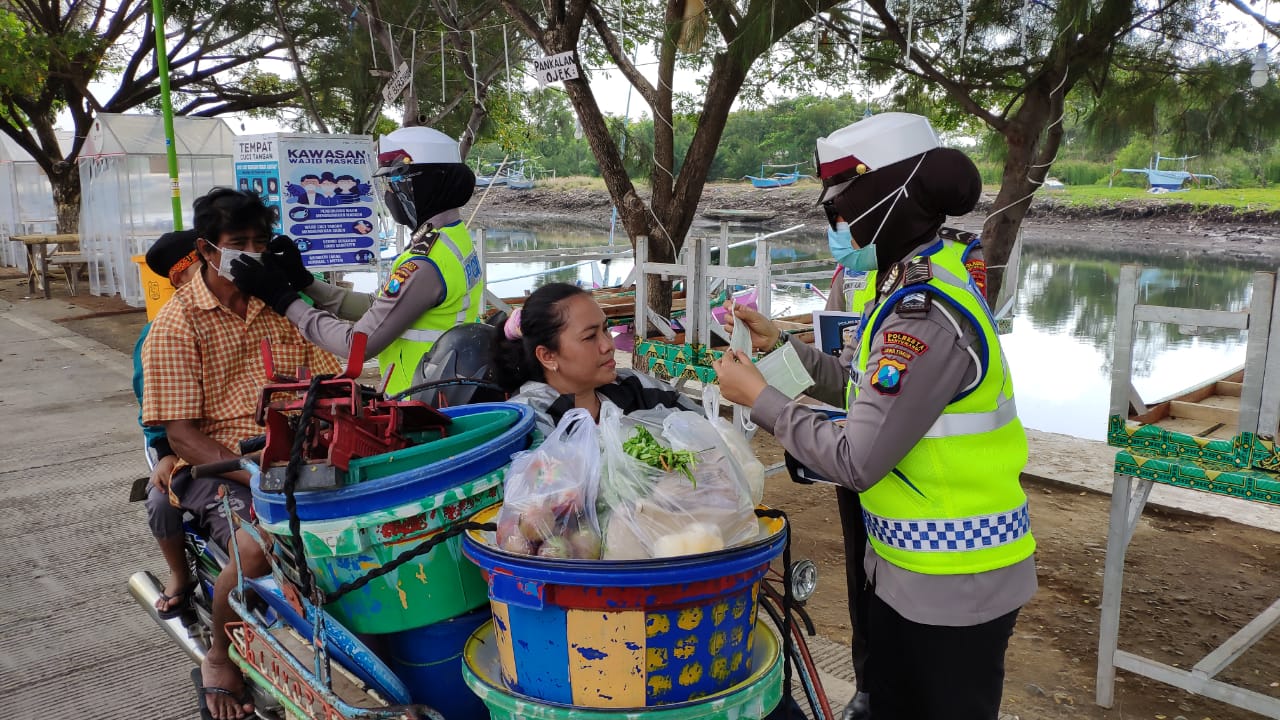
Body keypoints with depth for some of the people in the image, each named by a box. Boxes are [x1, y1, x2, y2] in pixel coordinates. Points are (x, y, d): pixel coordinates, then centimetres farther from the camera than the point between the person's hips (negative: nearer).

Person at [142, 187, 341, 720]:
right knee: (260, 545, -32)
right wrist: (254, 475, -24)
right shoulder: (177, 324, -2)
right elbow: (182, 436, -9)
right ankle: (219, 661, -2)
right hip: (215, 466, -4)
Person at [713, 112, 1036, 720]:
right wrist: (782, 344, 8)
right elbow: (870, 391, 12)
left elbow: (855, 461, -26)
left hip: (955, 583, -9)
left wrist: (758, 399, -15)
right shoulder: (918, 282, 3)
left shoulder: (924, 314, -28)